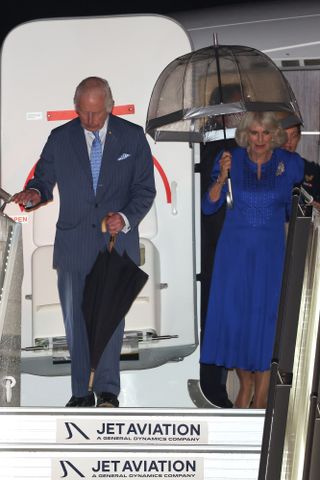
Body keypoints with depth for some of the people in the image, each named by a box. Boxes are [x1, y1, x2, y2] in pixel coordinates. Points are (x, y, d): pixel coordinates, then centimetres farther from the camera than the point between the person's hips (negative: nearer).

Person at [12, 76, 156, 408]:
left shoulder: (132, 137, 3)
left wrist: (126, 218, -14)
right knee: (75, 320, 5)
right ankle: (81, 391, 12)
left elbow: (144, 189, 3)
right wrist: (35, 193, -16)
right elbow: (44, 179, 8)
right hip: (73, 246, 2)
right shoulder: (59, 139, 5)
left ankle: (107, 390, 5)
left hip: (116, 242, -2)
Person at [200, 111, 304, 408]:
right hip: (235, 248, 1)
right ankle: (245, 384, 22)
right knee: (233, 313, 2)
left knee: (265, 316, -1)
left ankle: (261, 395, 10)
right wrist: (222, 178, -19)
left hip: (270, 250, -1)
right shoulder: (230, 160, -3)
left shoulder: (290, 164, -3)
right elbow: (209, 207, -7)